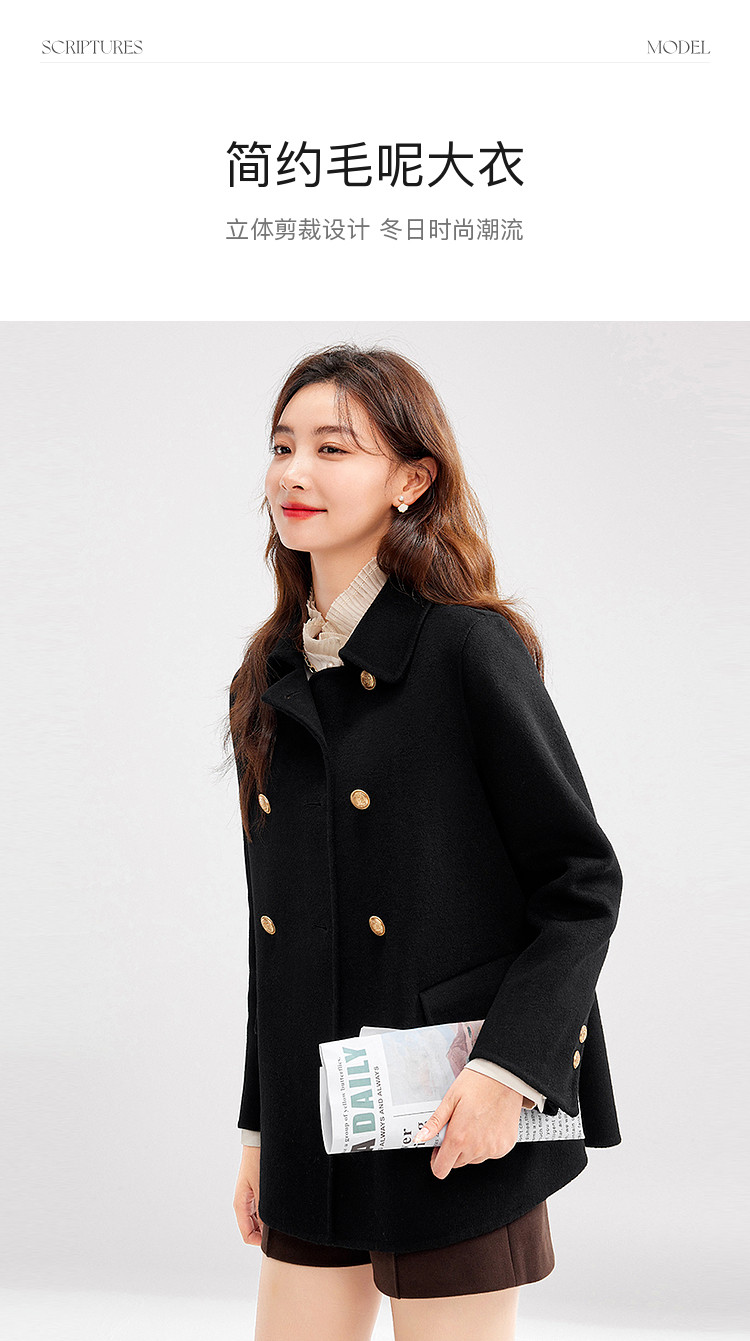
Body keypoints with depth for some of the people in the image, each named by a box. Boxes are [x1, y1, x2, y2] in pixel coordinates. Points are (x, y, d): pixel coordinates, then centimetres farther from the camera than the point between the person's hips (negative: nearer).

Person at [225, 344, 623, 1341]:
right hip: (317, 1127, 6)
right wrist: (260, 1128, 15)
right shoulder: (269, 681, 9)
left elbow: (585, 883, -9)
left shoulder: (469, 647, -10)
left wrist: (507, 1069, -19)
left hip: (455, 1125, -6)